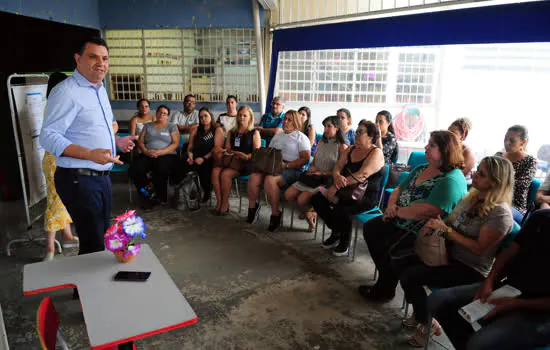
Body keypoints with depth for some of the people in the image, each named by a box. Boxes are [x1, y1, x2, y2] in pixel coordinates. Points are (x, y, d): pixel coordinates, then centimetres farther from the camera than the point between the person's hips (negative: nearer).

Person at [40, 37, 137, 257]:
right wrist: (90, 154, -31)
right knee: (93, 245, -4)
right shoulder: (66, 92, -15)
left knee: (103, 237, 19)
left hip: (101, 177, 9)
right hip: (79, 179, -9)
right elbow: (48, 137, -21)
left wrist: (116, 141, 11)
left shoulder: (100, 89, 14)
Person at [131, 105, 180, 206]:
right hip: (147, 155, 3)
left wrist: (160, 152, -13)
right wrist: (146, 152, -10)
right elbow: (140, 142, 13)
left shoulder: (172, 127, 13)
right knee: (134, 169, -30)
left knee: (161, 169, -38)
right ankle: (145, 195, -10)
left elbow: (176, 144, 0)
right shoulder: (147, 126, 22)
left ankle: (160, 198, -14)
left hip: (166, 155, -2)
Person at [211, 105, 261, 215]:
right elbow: (227, 148, 19)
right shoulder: (232, 132, 23)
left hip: (245, 164, -5)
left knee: (225, 174, -30)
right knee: (215, 171, -26)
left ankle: (225, 204, -16)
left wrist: (246, 156, -18)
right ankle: (219, 202, -21)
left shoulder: (254, 133, 8)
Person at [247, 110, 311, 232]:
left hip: (292, 170, -5)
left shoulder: (301, 137, 6)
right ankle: (252, 207, -5)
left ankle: (275, 214, -20)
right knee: (254, 176, -25)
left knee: (270, 179, -35)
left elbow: (305, 159, -6)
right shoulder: (278, 135, 27)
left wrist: (286, 165, -16)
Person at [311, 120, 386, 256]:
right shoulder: (350, 150, 15)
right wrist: (337, 176, -19)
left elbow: (362, 175, -21)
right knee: (317, 198, -11)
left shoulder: (376, 153, -9)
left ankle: (345, 241, -5)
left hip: (367, 196, -7)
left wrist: (336, 186, -23)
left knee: (342, 209, -35)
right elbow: (338, 166, 8)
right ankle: (336, 232, 7)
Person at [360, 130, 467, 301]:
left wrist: (397, 211, -17)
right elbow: (399, 189, 16)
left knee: (388, 248, -23)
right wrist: (391, 205, -6)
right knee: (370, 228, 1)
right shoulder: (421, 169, 11)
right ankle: (387, 277, 13)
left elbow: (427, 211, -29)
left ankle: (385, 290, 6)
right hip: (400, 223, 10)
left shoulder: (451, 180, -20)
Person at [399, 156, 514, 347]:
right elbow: (450, 221, 16)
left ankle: (427, 324, 6)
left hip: (470, 270, -8)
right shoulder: (470, 198, 6)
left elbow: (479, 248, -20)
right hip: (451, 256, 8)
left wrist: (446, 229, -20)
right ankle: (420, 313, 16)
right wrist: (434, 224, -6)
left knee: (409, 276, -20)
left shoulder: (500, 213, -18)